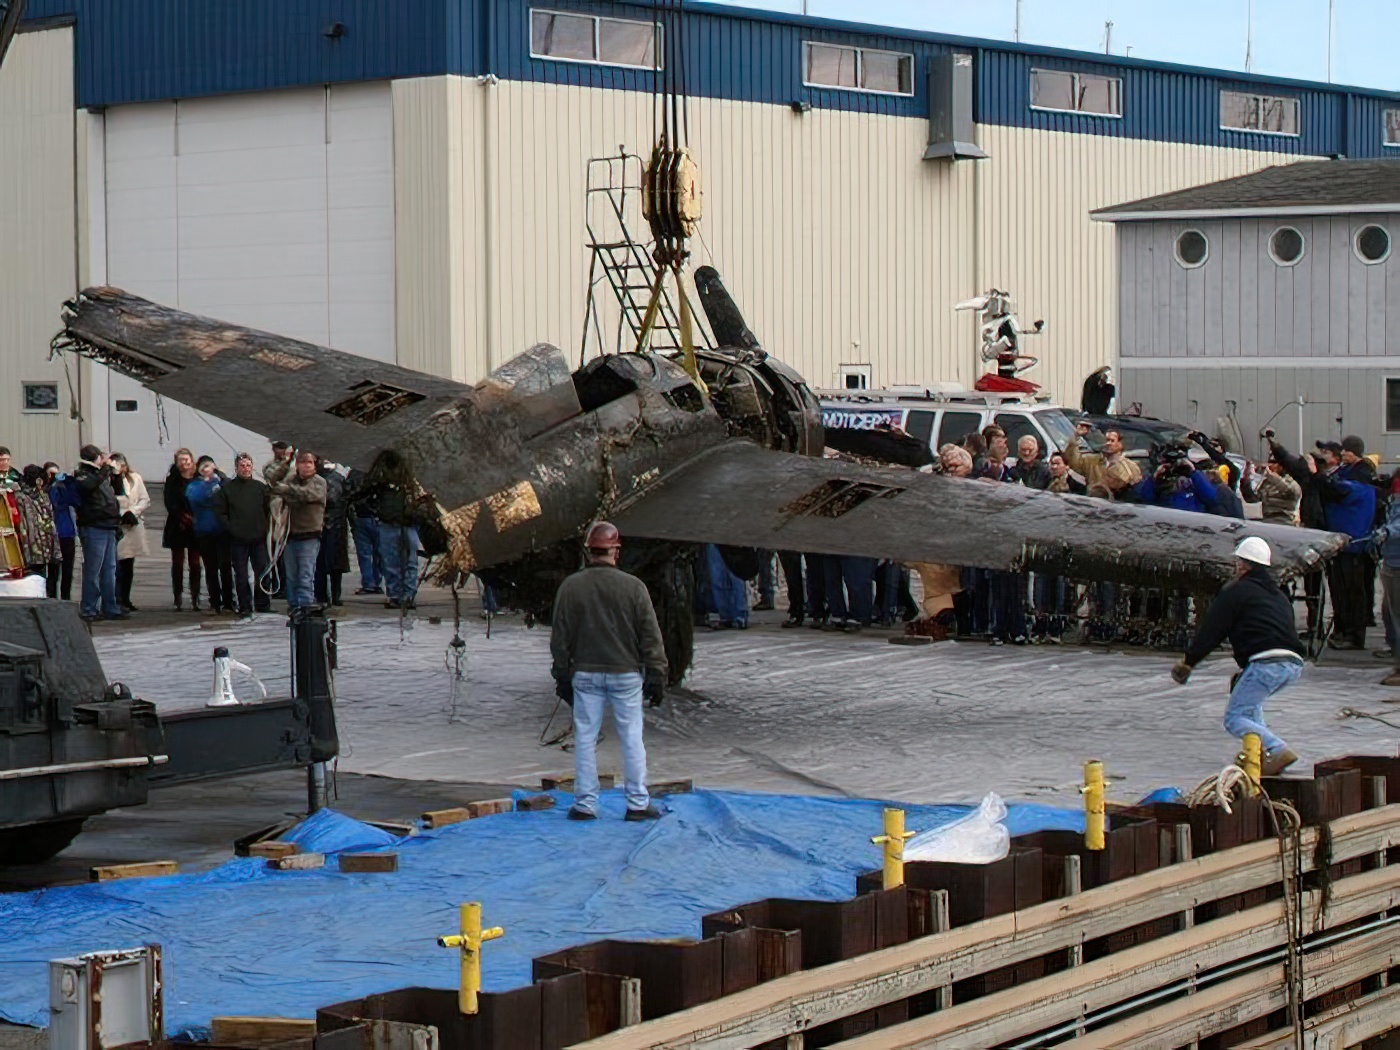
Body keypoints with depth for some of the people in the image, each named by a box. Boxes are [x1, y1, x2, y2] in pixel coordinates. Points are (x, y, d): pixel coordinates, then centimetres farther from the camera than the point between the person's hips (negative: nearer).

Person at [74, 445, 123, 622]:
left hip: (108, 527, 9)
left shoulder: (102, 474, 18)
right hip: (93, 529, -9)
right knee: (93, 571, -6)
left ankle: (110, 608, 19)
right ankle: (89, 610, -2)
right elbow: (90, 485, -30)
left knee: (110, 569, 13)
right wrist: (105, 469, -21)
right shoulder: (82, 475, -7)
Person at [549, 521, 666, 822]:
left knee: (585, 738, 6)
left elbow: (559, 637, 5)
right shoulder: (633, 587, -5)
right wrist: (656, 676, 3)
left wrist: (562, 676, 13)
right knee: (632, 738, 4)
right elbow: (650, 636, -2)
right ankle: (638, 803, 6)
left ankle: (585, 804, 7)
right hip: (626, 673, -1)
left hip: (585, 674, 1)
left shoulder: (570, 587, 0)